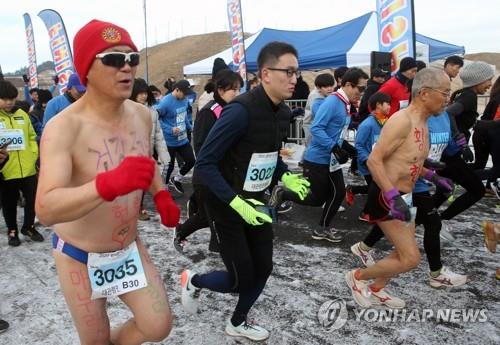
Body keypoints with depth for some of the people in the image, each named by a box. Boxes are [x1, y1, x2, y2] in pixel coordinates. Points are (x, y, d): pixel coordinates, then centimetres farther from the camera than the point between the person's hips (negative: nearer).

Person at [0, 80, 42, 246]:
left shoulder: (22, 115, 9)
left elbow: (32, 137, 14)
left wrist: (35, 156, 5)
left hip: (28, 168, 3)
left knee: (32, 199, 11)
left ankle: (28, 227, 30)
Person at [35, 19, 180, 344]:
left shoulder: (142, 115, -7)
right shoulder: (63, 128, -26)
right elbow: (46, 209, -37)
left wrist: (161, 195, -2)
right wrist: (109, 184, -52)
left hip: (130, 248, 5)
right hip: (80, 257, -4)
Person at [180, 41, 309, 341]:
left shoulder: (283, 112, 0)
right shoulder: (241, 111, -27)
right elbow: (205, 164, -25)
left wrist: (286, 176, -1)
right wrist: (235, 202, -31)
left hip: (256, 201, 7)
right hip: (226, 204, -7)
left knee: (263, 268, 11)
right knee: (241, 279, 1)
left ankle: (238, 323, 37)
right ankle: (193, 281, 33)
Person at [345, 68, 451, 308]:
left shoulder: (423, 124, 10)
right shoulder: (402, 120, -21)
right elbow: (374, 160, -27)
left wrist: (432, 176, 10)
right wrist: (394, 197, -32)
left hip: (403, 197, 10)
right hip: (386, 197, -10)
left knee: (404, 254, 18)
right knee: (411, 258, -7)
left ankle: (376, 289, 37)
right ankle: (357, 276, 11)